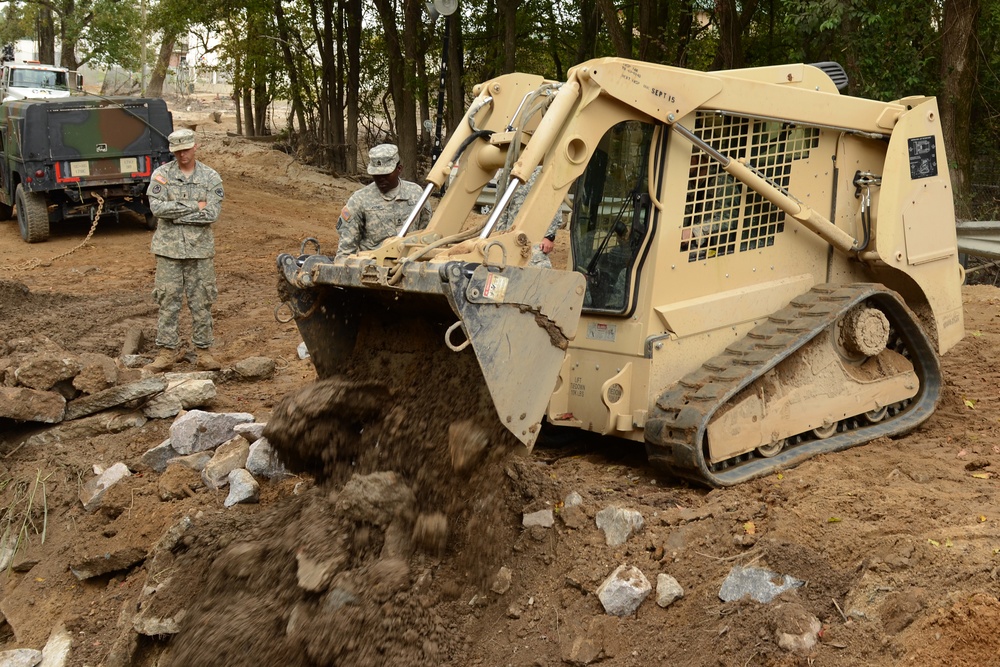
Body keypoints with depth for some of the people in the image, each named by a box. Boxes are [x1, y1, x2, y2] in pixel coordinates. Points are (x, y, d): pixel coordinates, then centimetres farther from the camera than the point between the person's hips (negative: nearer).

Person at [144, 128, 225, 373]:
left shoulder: (211, 177, 1)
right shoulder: (162, 174, 1)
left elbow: (212, 214, -10)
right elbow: (157, 206, -13)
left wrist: (176, 213, -12)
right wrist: (194, 206, -13)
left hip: (200, 246, 0)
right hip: (169, 247, 0)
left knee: (201, 300, 5)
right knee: (168, 299, 2)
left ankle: (204, 350, 13)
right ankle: (168, 350, 10)